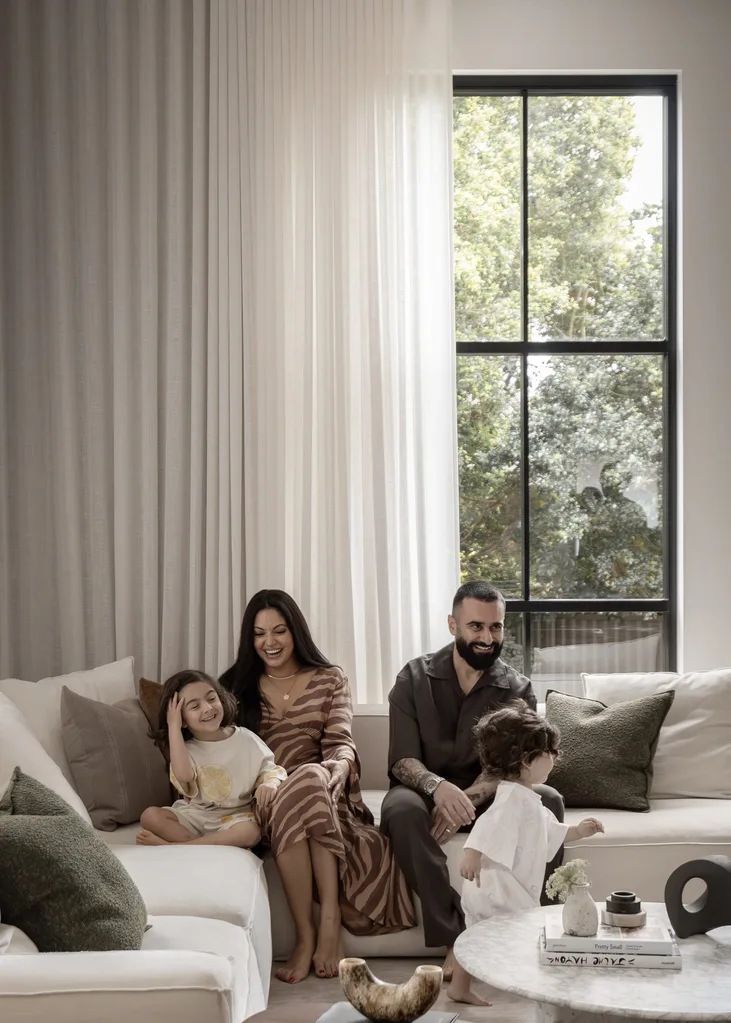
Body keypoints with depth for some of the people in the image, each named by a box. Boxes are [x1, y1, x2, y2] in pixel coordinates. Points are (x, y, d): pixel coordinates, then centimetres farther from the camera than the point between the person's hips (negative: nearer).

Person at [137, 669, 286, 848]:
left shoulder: (245, 739, -1)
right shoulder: (186, 749, -2)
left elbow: (270, 770, 2)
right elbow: (183, 775, -25)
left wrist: (270, 784, -24)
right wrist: (173, 727, -19)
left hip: (234, 817, -1)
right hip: (193, 816, 1)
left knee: (250, 833, -34)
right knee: (150, 816, -21)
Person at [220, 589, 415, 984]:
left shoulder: (329, 680, 16)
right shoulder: (236, 685, 19)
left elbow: (341, 741, 1)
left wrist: (340, 766, -25)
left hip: (319, 786, 0)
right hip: (263, 799, 0)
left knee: (309, 778, -39)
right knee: (294, 803, -38)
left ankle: (329, 917, -39)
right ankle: (307, 933, -34)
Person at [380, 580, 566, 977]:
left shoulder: (516, 690, -1)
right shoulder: (415, 678, -5)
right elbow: (402, 760, -12)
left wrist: (467, 798, -33)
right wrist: (439, 787, -36)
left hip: (487, 796, 1)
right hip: (427, 791, -1)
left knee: (547, 800, -28)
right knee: (401, 808, -36)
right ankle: (456, 939, -35)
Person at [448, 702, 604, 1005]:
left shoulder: (528, 800, 16)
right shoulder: (514, 797, -19)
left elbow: (551, 832, 30)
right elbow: (489, 825, -34)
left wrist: (577, 831, 23)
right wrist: (472, 853, -45)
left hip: (490, 887, 11)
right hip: (499, 887, -11)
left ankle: (460, 988, 30)